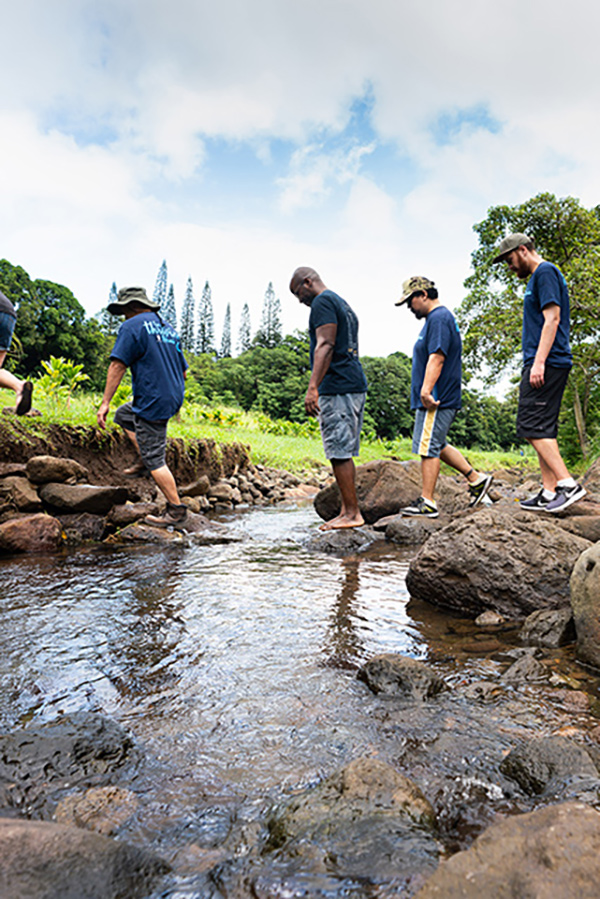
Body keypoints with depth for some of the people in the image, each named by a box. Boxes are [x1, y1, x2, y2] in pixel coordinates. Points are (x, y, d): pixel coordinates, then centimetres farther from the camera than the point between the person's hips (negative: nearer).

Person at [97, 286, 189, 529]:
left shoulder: (132, 327, -7)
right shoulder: (169, 328, 17)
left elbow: (117, 366, -15)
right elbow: (183, 370, 21)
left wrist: (105, 402, -13)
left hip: (153, 402, -9)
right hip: (174, 398, 9)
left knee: (154, 458, -3)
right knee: (123, 415, 28)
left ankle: (177, 512, 0)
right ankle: (145, 461, 20)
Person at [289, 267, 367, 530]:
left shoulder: (322, 302, -4)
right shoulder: (344, 305, 26)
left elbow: (325, 345, -17)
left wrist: (313, 387, -24)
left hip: (337, 387, -10)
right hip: (355, 386, 10)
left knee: (339, 452, -8)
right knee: (344, 453, 10)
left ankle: (352, 513, -4)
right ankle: (347, 511, 13)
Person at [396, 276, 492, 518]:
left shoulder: (439, 318, -11)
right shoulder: (437, 318, 22)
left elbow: (437, 357, -24)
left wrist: (426, 390, -30)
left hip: (436, 400, -11)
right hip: (437, 399, 11)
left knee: (429, 448, -7)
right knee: (437, 446, 16)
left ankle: (428, 503, 0)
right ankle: (476, 478, 22)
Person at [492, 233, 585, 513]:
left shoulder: (545, 272, -4)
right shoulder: (537, 277, 25)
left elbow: (552, 319, -15)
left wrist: (539, 361, -21)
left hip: (548, 364, -10)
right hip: (548, 366, 10)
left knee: (532, 426, -14)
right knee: (543, 428, 6)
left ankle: (568, 484, -13)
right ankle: (549, 492, 7)